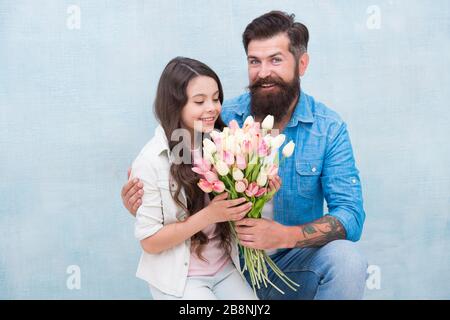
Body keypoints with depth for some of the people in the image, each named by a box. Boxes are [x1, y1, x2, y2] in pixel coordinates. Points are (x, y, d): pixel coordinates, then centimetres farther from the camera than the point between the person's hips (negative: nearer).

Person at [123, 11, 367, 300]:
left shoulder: (330, 129, -7)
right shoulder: (222, 118, -5)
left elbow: (350, 216, -13)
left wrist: (286, 235, -30)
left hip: (295, 262, 0)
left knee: (348, 259, -29)